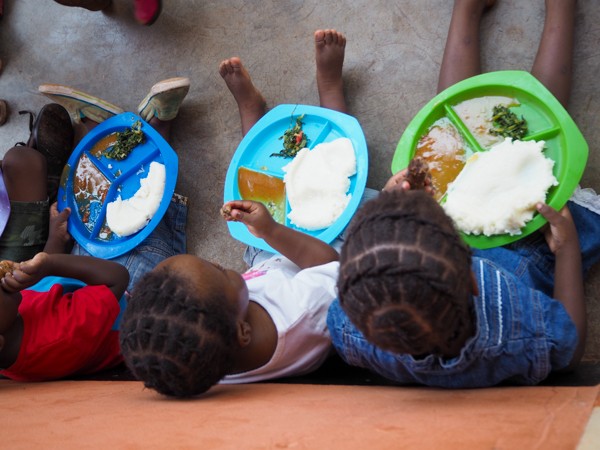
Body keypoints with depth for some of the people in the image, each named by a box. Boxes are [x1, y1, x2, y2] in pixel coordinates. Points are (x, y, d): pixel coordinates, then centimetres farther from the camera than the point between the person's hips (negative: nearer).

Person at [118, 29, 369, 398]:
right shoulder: (302, 310, -52)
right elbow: (332, 261, -27)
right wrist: (274, 231, -27)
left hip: (265, 264, 3)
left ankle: (251, 104, 52)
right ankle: (329, 82, 38)